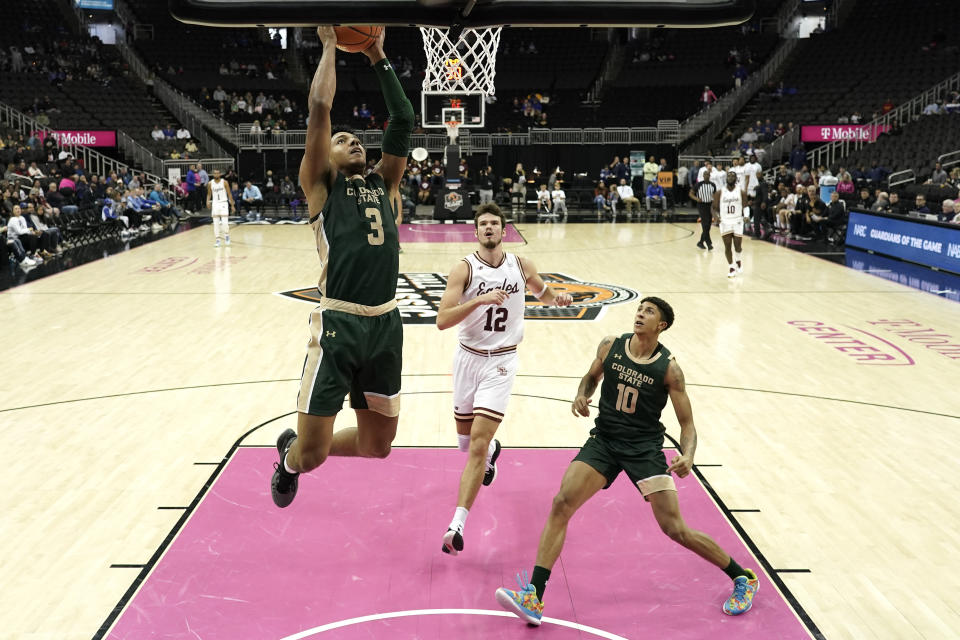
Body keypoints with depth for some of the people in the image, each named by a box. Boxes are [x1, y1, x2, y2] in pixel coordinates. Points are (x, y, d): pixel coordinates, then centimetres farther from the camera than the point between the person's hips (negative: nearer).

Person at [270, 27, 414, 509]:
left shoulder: (383, 183, 17)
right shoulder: (321, 185, 4)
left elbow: (404, 121, 12)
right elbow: (319, 108, -4)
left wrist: (378, 58, 14)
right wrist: (330, 46, 6)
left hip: (386, 324, 5)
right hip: (339, 324, -5)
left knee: (377, 446, 14)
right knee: (311, 453, -3)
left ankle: (299, 448, 42)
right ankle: (288, 457, 35)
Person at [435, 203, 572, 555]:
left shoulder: (521, 265, 0)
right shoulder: (464, 269, -10)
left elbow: (542, 291, 21)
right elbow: (442, 320, -19)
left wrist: (558, 298, -1)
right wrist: (480, 300, -30)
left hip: (501, 362, -1)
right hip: (468, 358, 1)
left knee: (477, 446, -11)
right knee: (466, 440, 17)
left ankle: (457, 525, -9)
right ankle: (492, 449, 54)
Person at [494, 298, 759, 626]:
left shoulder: (669, 368, -10)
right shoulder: (610, 346, -2)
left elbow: (687, 423, -5)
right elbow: (591, 377, 18)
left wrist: (688, 456, -25)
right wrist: (581, 395, -5)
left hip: (645, 447, -3)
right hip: (604, 439, 3)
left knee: (676, 530, -5)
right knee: (561, 504, -16)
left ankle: (743, 578, 20)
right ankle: (533, 598, -14)